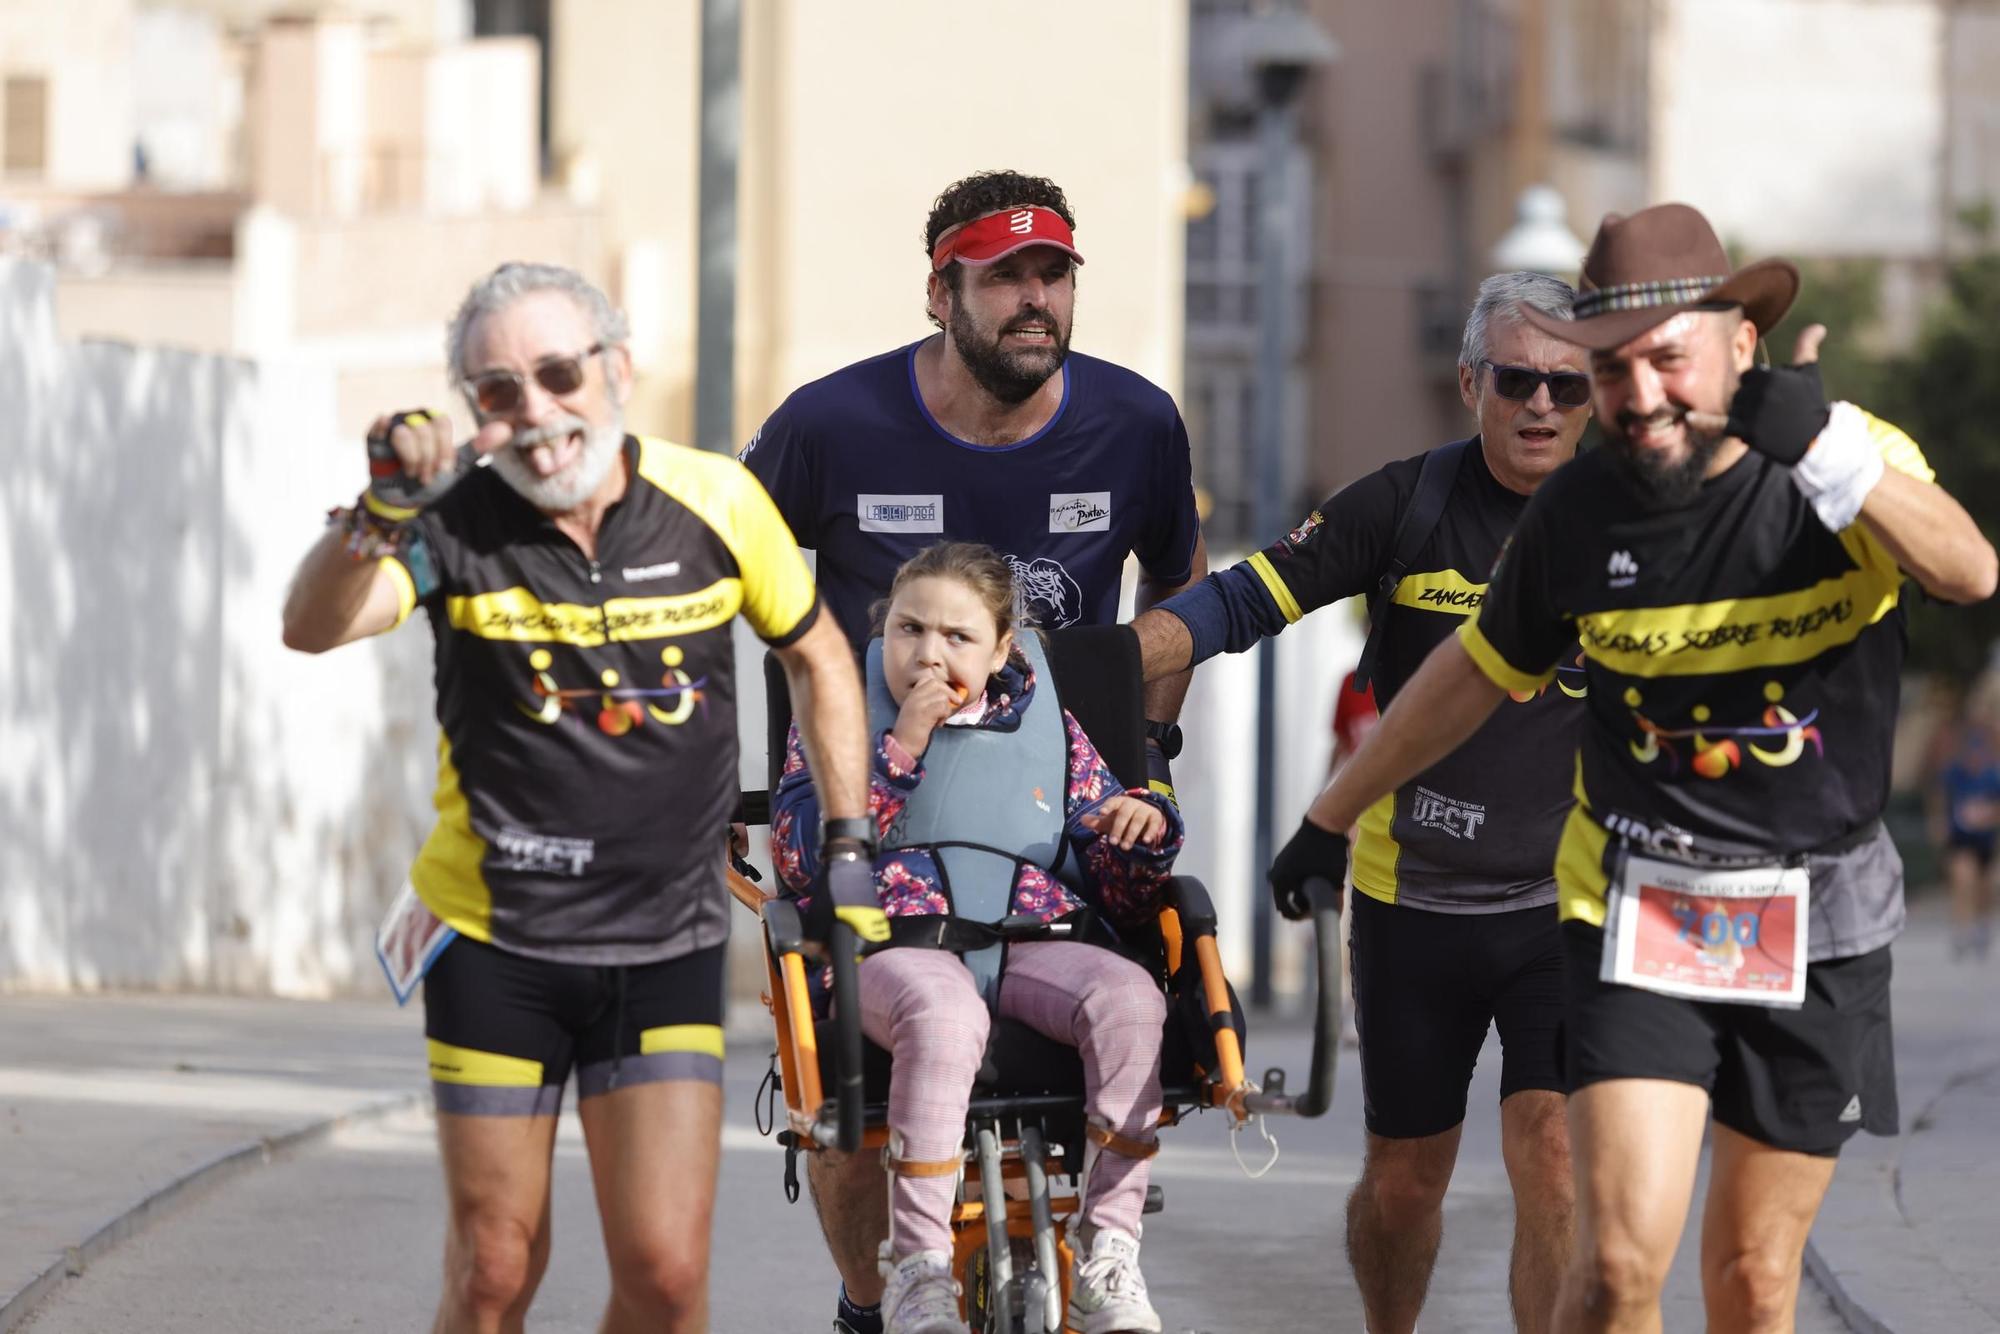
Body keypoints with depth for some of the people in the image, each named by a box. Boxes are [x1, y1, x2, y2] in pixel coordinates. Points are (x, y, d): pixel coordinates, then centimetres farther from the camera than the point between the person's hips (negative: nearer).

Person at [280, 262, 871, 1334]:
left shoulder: (715, 501, -4)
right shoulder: (459, 527, -9)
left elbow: (818, 660, 12)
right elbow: (312, 627, -26)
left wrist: (850, 858, 8)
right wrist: (384, 508, -43)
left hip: (663, 952, 1)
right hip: (494, 942, -1)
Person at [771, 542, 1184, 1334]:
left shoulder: (1049, 730, 20)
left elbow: (1124, 897, 19)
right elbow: (800, 856, -4)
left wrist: (1145, 833, -5)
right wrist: (901, 749, -9)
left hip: (1031, 949, 3)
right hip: (892, 948, -3)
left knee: (1128, 996, -31)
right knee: (943, 1010, -40)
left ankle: (1108, 1256, -26)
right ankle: (917, 1270, -35)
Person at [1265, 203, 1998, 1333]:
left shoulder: (1855, 460, -11)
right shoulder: (1579, 514, -3)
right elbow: (1476, 673, 15)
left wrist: (1827, 450, -49)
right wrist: (1331, 817, 24)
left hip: (1816, 925, -1)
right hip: (1638, 910, 1)